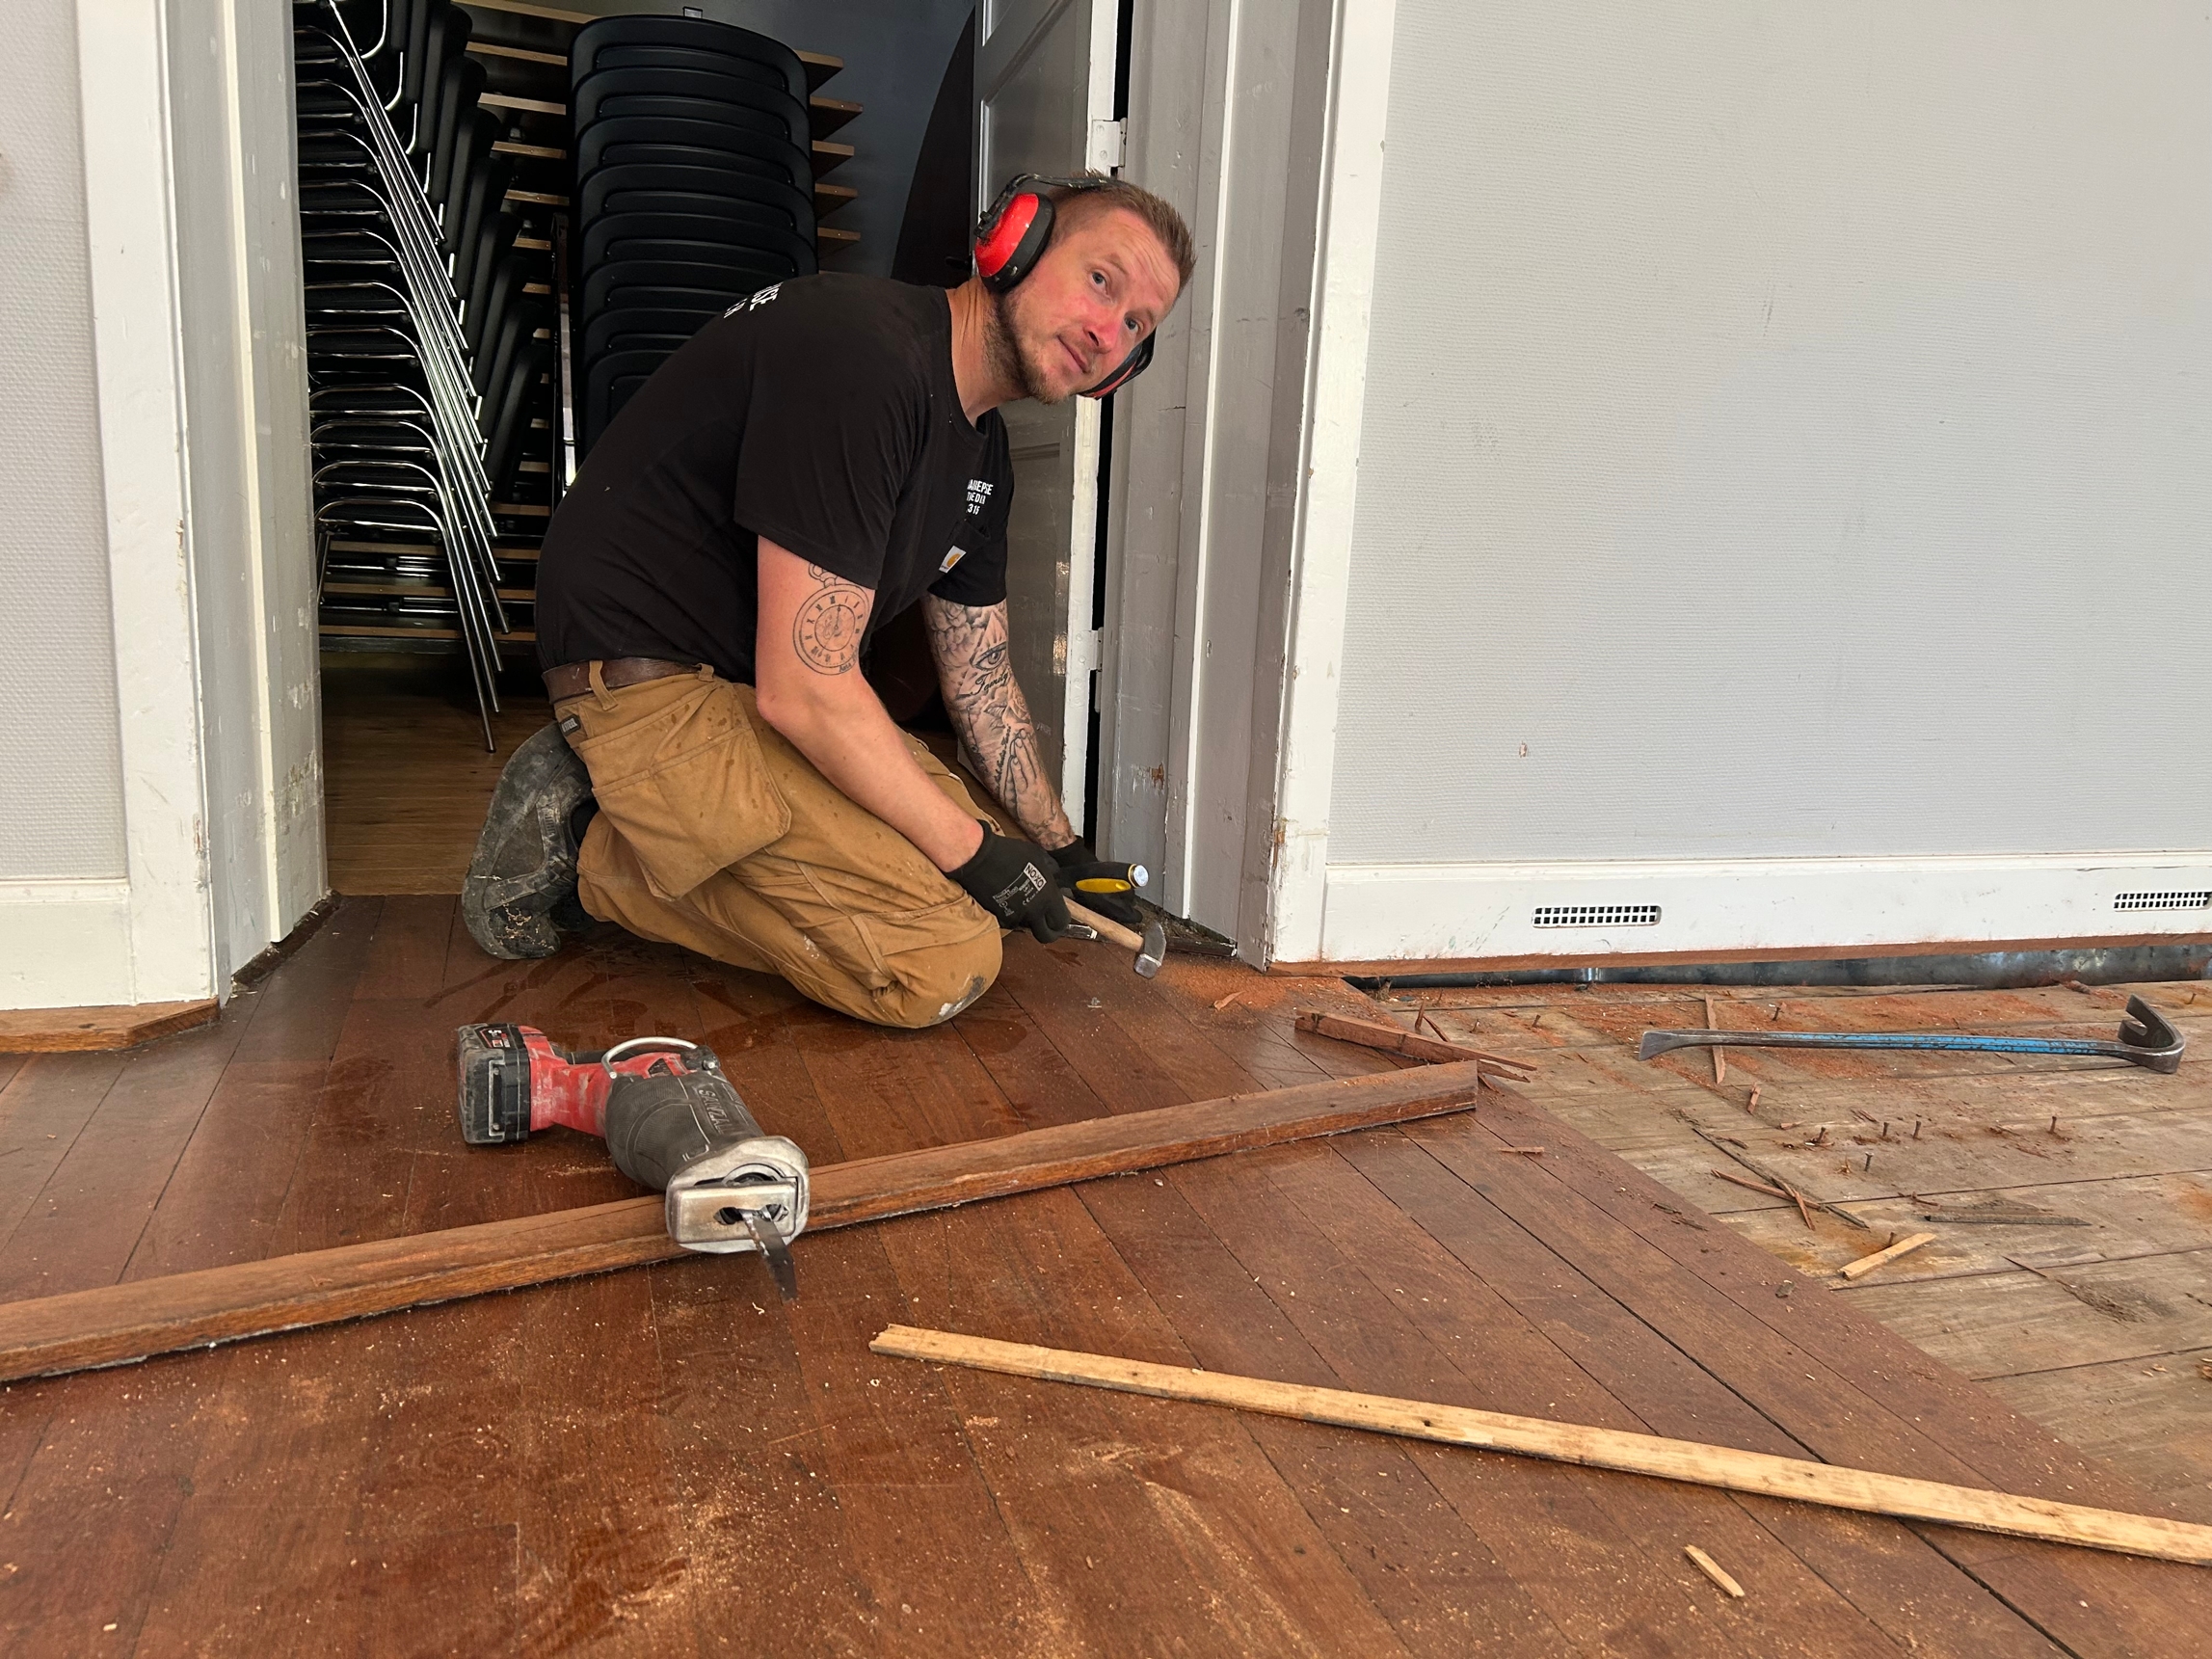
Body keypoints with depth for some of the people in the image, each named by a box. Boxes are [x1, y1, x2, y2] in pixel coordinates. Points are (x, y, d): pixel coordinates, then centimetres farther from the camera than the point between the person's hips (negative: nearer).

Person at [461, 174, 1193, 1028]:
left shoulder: (982, 453, 9)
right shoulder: (863, 355, -23)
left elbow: (981, 683, 19)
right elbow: (804, 692, -25)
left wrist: (1056, 847, 17)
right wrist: (971, 851, -16)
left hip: (774, 693, 10)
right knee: (945, 964, -16)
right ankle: (590, 854, -4)